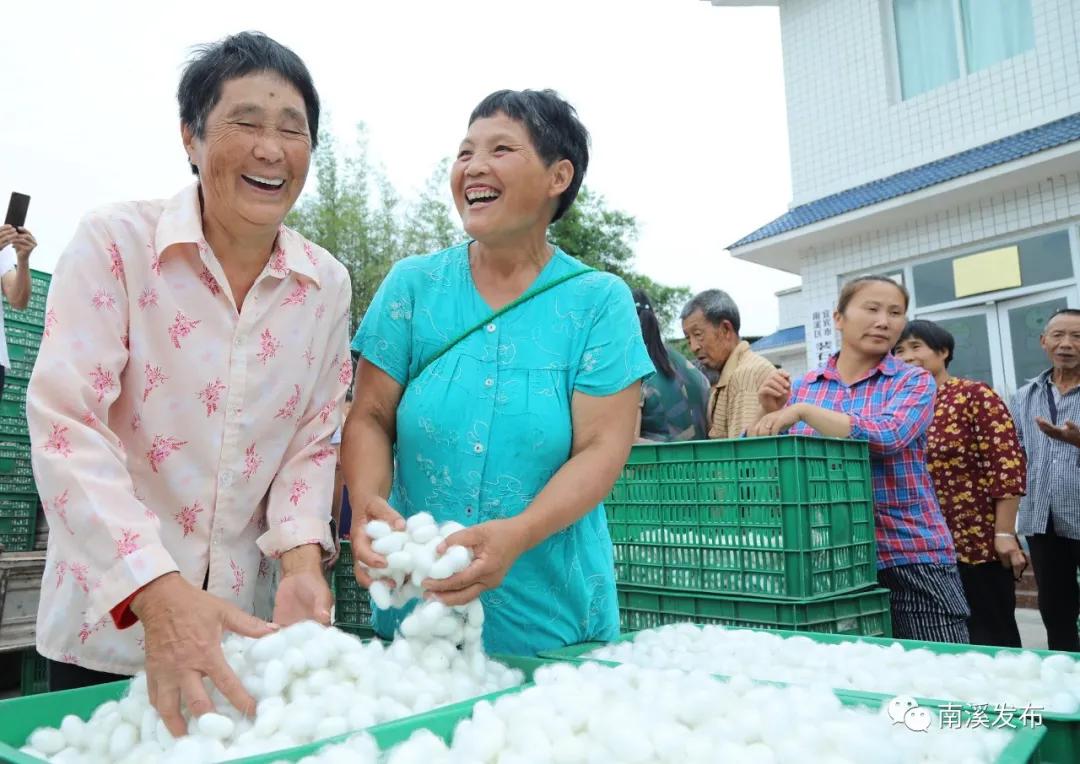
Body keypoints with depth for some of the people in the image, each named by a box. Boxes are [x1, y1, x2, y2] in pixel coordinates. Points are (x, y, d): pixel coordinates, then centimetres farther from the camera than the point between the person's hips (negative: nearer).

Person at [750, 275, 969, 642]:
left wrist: (803, 411, -23)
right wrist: (773, 414, -11)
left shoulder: (914, 381, -1)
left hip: (912, 559, -2)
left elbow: (887, 436, -22)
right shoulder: (802, 388, 6)